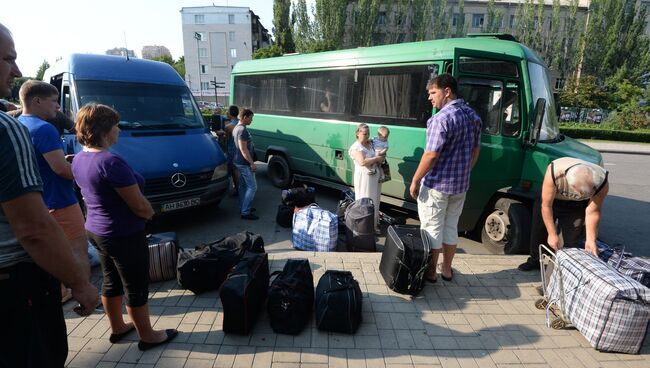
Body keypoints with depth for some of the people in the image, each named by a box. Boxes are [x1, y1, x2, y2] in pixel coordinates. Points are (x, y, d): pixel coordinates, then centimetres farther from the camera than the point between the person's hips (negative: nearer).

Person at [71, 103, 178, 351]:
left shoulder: (79, 159, 3)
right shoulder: (110, 162, -27)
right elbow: (139, 205, -24)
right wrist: (150, 213, -1)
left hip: (96, 229, 9)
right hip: (124, 235, -9)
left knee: (111, 282, 23)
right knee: (136, 288, 7)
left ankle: (117, 328, 40)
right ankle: (147, 336, 24)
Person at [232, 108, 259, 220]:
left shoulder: (236, 128, 13)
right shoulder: (243, 130, -20)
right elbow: (243, 149, -24)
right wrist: (252, 163, -21)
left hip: (239, 162, 11)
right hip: (244, 163, -11)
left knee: (243, 185, 17)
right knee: (252, 187, -7)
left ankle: (243, 208, 26)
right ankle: (245, 212, -5)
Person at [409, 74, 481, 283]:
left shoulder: (443, 118, -20)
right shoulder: (473, 116, 8)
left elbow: (431, 154, -23)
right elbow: (476, 150, 14)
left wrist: (415, 180, -15)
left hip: (437, 184, -8)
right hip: (461, 184, 8)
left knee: (432, 228, 5)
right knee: (451, 227, 18)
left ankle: (430, 272, 16)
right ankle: (447, 269, 29)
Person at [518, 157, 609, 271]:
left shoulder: (601, 182, -34)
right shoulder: (553, 173, -41)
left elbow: (592, 212, -21)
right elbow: (546, 206, -31)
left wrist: (590, 240, -27)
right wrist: (552, 234, -25)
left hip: (576, 206, 0)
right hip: (550, 199, 0)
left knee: (572, 238, -9)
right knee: (538, 231, 11)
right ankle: (535, 260, 34)